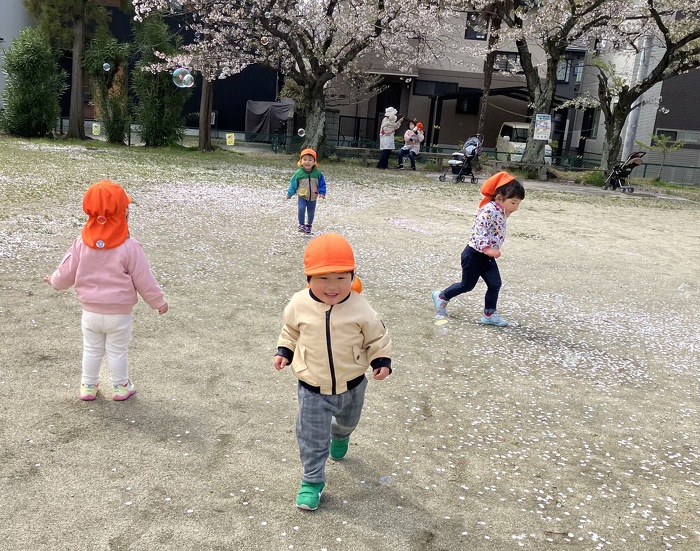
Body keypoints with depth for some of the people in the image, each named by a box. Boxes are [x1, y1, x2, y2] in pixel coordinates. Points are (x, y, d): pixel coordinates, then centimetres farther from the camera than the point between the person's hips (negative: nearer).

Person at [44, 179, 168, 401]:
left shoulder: (82, 243, -10)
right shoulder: (129, 247, -19)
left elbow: (67, 272, 0)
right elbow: (144, 280, -13)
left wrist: (54, 282, 24)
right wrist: (158, 302, 2)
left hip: (90, 311, 3)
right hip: (119, 314, -3)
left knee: (91, 350, 20)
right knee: (117, 352, 12)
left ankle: (88, 386, 31)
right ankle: (121, 387, 26)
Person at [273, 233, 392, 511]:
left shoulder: (360, 308, -20)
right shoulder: (300, 305, -17)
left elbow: (377, 337, -5)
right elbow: (290, 331, 5)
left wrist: (382, 361, -14)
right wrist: (283, 352, -3)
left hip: (351, 385, 2)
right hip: (313, 389, -1)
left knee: (348, 421, 31)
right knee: (312, 438, 4)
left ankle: (340, 435, 66)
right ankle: (312, 480, 24)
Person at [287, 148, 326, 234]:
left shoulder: (317, 173, -9)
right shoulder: (298, 173, -12)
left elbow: (322, 183, 0)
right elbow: (293, 183, -1)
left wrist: (322, 193, -12)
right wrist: (290, 193, 2)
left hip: (313, 198, 2)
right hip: (302, 197, -2)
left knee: (311, 212, 11)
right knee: (301, 209, -21)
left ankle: (308, 226, 33)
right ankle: (301, 225, -6)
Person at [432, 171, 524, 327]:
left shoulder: (502, 212, 4)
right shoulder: (489, 210, -25)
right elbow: (478, 230, -35)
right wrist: (487, 248, -44)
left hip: (487, 256, 8)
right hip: (474, 255, -8)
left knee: (495, 284, 4)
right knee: (467, 285, 7)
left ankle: (489, 314, 15)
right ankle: (441, 296, 28)